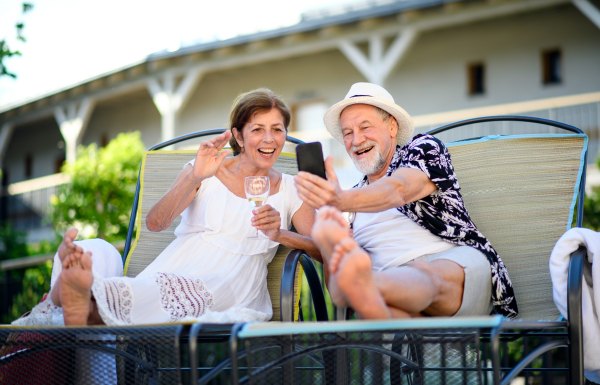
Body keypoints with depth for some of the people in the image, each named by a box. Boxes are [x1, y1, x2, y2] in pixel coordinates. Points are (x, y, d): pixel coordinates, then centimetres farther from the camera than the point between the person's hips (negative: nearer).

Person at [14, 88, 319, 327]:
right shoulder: (207, 171, 14)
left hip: (232, 297, -1)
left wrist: (280, 235, -13)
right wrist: (195, 177, -16)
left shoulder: (290, 190, 17)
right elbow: (154, 223, -1)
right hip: (174, 275, 1)